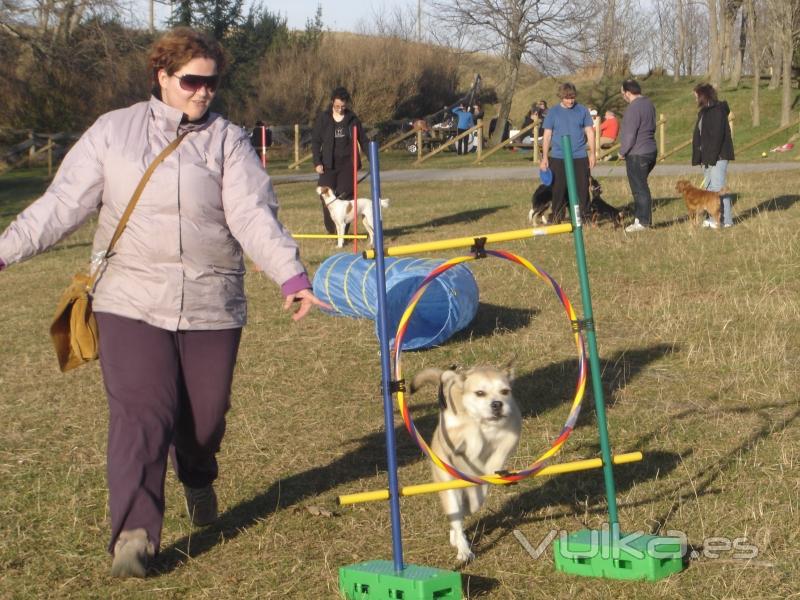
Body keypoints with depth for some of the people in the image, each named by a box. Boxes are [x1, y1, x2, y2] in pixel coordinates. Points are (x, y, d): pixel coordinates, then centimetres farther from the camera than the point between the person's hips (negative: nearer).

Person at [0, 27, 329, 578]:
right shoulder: (113, 131, 5)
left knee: (205, 413, 10)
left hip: (210, 303, 1)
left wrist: (290, 274, -23)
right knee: (141, 413, -11)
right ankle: (134, 534, -8)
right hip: (132, 301, -1)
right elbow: (63, 203, 3)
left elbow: (254, 214, -8)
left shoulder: (228, 140, 4)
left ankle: (199, 481, 44)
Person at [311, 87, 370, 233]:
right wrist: (317, 162, -4)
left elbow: (363, 141, 10)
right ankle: (330, 229, 11)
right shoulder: (322, 118, 2)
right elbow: (315, 142, 4)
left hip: (347, 164, 0)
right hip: (328, 165, 0)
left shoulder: (352, 119, 4)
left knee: (345, 197, -6)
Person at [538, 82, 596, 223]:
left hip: (580, 157, 1)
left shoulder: (582, 110, 4)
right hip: (558, 158, 0)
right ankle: (556, 219, 10)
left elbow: (589, 132, 9)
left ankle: (584, 217, 8)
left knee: (582, 189, 1)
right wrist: (544, 157, -1)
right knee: (559, 190, 2)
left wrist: (592, 153, 3)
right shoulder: (553, 112, 3)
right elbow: (547, 136, 4)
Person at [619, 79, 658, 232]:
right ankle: (640, 217, 22)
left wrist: (622, 151, -6)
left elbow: (629, 134, -21)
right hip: (650, 150, 10)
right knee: (641, 187, 18)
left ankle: (642, 221, 0)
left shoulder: (634, 108, -20)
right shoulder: (649, 103, 10)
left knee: (639, 189, -3)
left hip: (636, 154, -10)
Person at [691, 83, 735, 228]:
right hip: (708, 157, 10)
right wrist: (700, 157, 11)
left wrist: (711, 157, -22)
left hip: (718, 156, -10)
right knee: (709, 188, 12)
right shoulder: (704, 111, 18)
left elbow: (717, 135, -20)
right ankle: (714, 218, 17)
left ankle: (725, 219, -8)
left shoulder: (717, 111, -13)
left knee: (717, 186, -10)